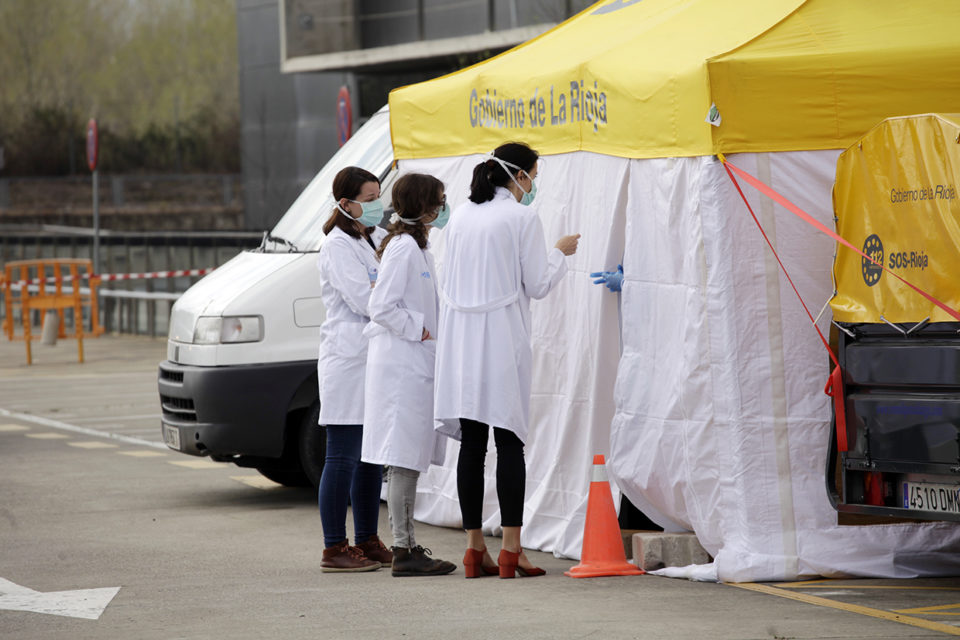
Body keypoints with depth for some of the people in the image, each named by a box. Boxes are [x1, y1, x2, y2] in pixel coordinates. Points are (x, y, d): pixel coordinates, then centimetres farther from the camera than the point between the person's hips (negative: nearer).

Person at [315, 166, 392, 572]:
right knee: (343, 458, -6)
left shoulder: (379, 239, 17)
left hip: (376, 358, 9)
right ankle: (334, 549, -4)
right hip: (348, 359, -9)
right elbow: (362, 299, -18)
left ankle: (367, 541, 19)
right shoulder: (338, 246, -10)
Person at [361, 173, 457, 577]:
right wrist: (419, 329, -14)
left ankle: (408, 545, 16)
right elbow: (382, 307, -20)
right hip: (402, 365, -10)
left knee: (410, 460, 12)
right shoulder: (403, 248, -14)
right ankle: (403, 551, -9)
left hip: (415, 365, 10)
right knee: (403, 460, -9)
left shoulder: (416, 247, 18)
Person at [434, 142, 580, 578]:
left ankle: (475, 549, 8)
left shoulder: (460, 216, 10)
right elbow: (537, 284, -5)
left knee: (471, 443, 7)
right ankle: (510, 550, -4)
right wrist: (560, 253, 13)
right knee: (509, 442, -2)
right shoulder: (522, 219, -7)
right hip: (502, 339, -5)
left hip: (461, 337, 5)